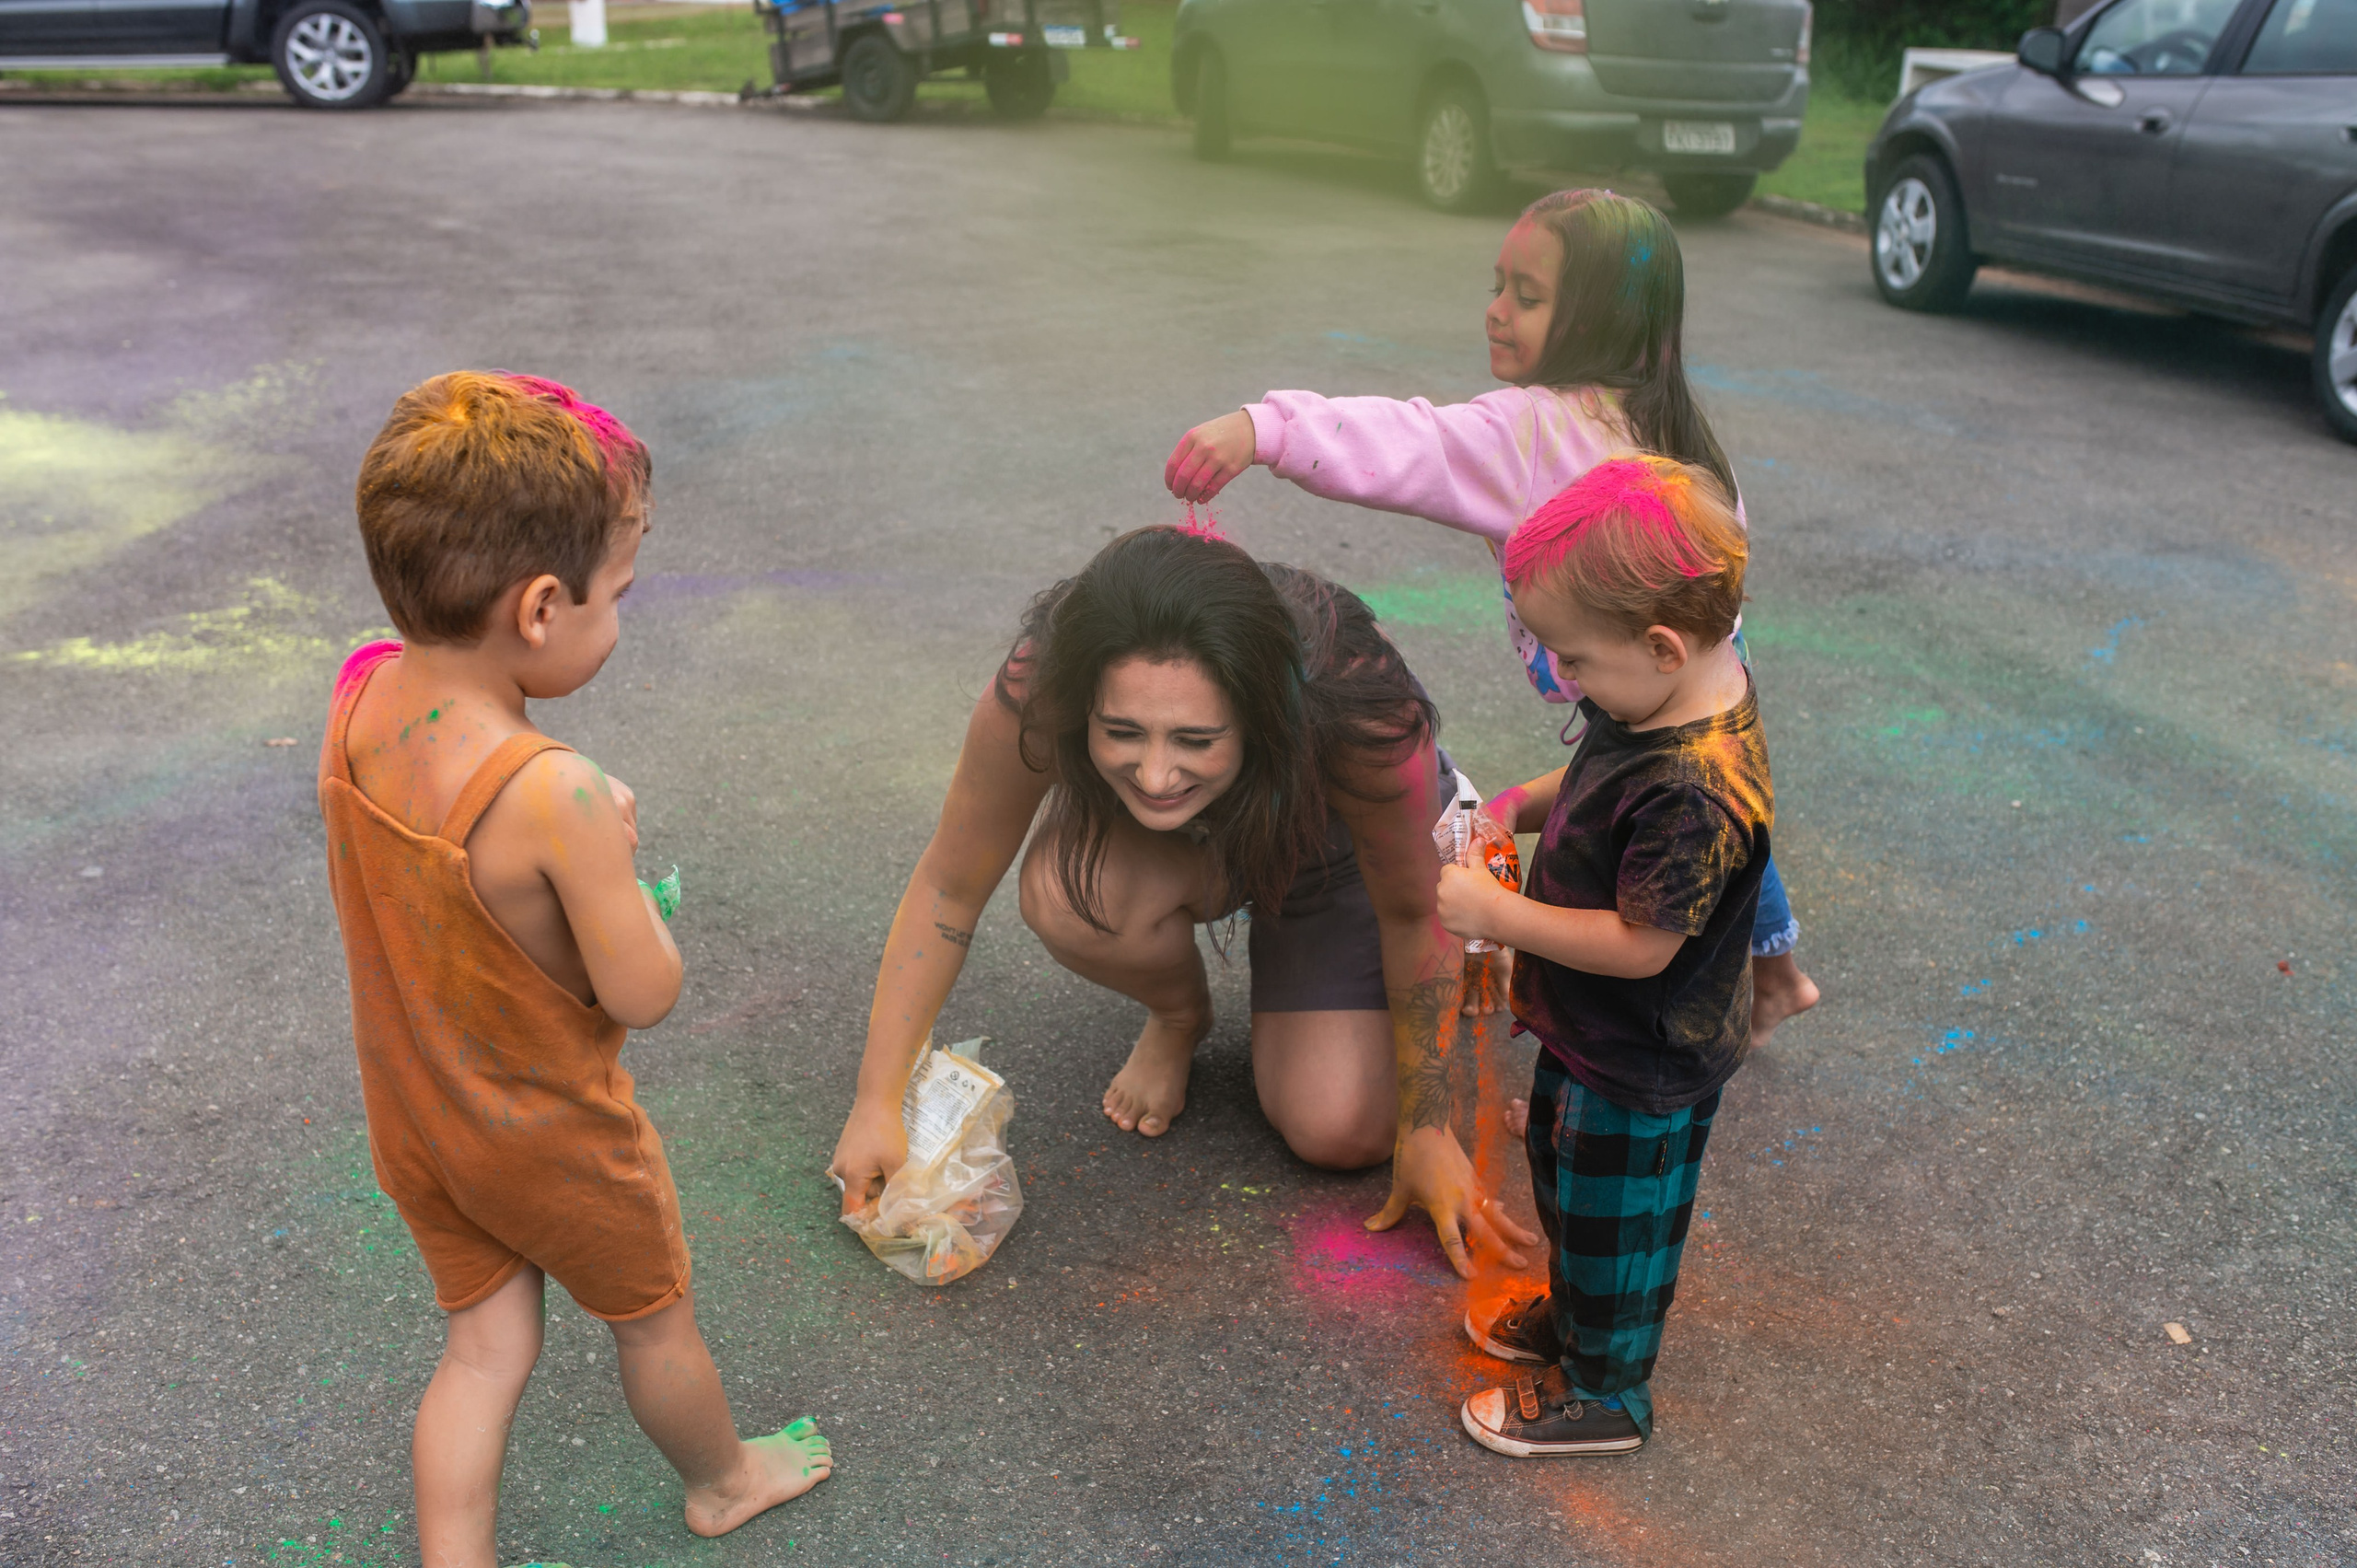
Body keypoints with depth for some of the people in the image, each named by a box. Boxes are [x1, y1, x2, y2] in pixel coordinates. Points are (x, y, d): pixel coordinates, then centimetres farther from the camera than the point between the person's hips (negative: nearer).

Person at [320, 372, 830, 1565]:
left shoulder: (358, 697, -15)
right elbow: (644, 994, -27)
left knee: (486, 1345, 23)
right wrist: (617, 858, -11)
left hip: (411, 1117, 5)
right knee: (652, 1315, 23)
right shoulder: (557, 796, -37)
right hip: (550, 1137, -5)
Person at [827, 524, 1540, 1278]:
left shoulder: (1364, 722, -43)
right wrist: (877, 1104, -19)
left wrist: (1427, 1134, -16)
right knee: (1069, 894, -33)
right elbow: (948, 886, -22)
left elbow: (1412, 913, -24)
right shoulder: (1033, 698, -38)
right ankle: (1178, 1015, 2)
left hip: (1342, 849, -1)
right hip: (1183, 849, 2)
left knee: (1342, 1134, -14)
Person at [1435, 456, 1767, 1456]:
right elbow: (1596, 783, 11)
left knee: (1611, 1218, 13)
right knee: (1561, 1167, 29)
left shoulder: (1697, 792, -38)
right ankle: (1573, 1314, 54)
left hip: (1643, 1070, -9)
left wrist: (1498, 915, -26)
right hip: (1595, 1035, 9)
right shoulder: (1665, 696, -9)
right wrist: (1511, 810, -2)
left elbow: (1640, 944, -31)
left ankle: (1604, 1391, 37)